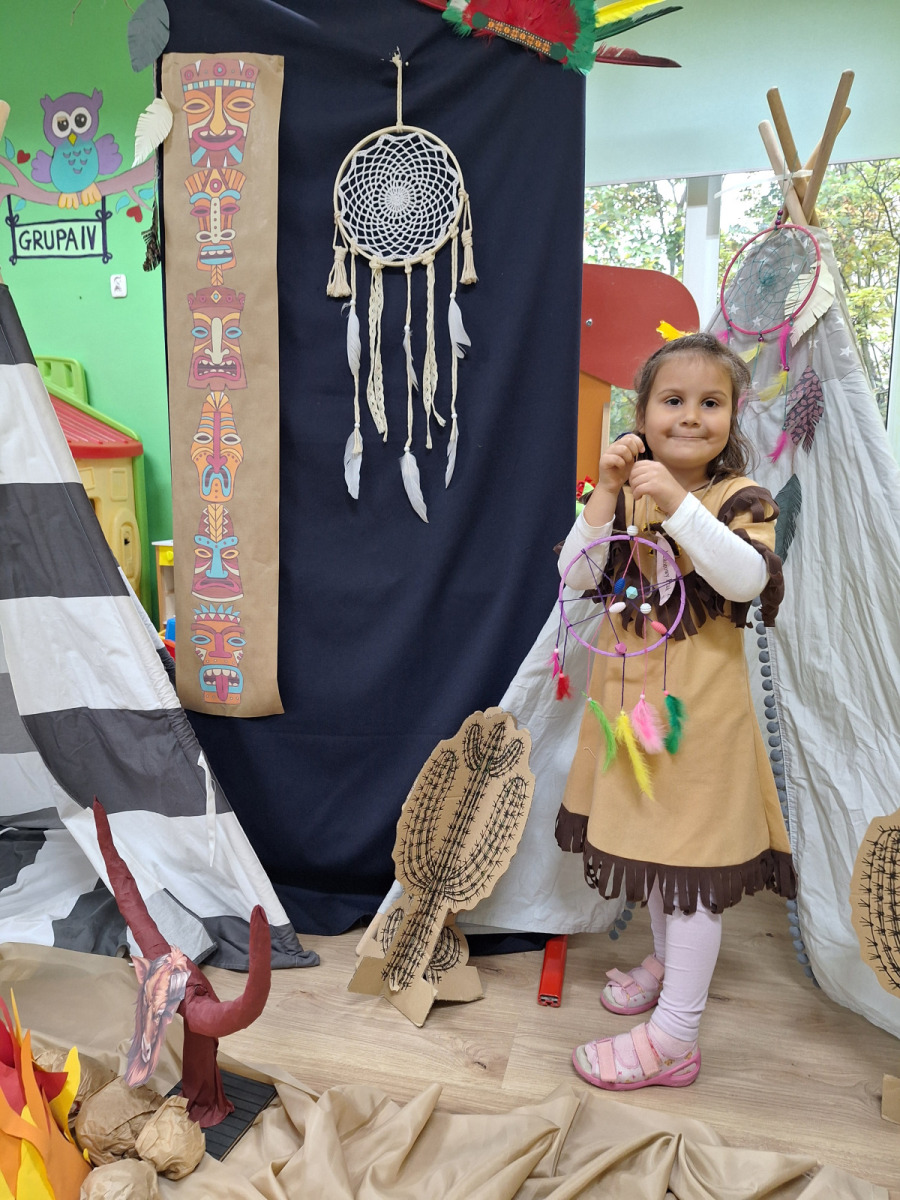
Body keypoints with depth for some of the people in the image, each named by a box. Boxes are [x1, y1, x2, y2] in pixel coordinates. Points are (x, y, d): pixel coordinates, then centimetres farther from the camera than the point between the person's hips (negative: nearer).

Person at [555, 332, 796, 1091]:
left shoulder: (741, 499, -8)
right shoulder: (622, 495, 2)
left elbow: (748, 579, -27)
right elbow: (577, 576, -9)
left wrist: (678, 503, -32)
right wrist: (608, 494, -18)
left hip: (700, 703, -5)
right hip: (629, 690, 6)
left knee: (692, 856, 0)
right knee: (645, 836, 21)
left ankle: (675, 1037, 12)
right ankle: (667, 962, 46)